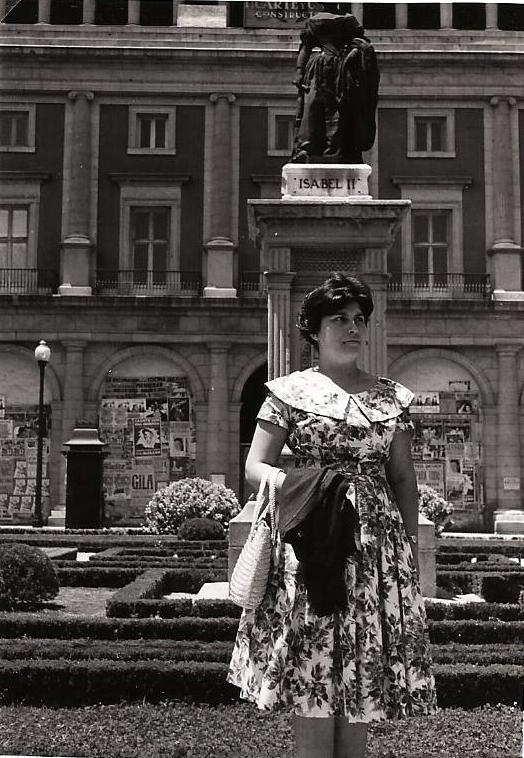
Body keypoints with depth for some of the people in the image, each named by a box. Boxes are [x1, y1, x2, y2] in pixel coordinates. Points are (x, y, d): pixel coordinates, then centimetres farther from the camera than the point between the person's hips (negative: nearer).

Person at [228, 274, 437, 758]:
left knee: (363, 669, 5)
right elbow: (254, 468, 2)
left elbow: (404, 479, 14)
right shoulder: (290, 391, 5)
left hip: (378, 538, 3)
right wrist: (293, 483, -19)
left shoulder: (392, 397, 13)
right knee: (312, 673, -4)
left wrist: (412, 550, 7)